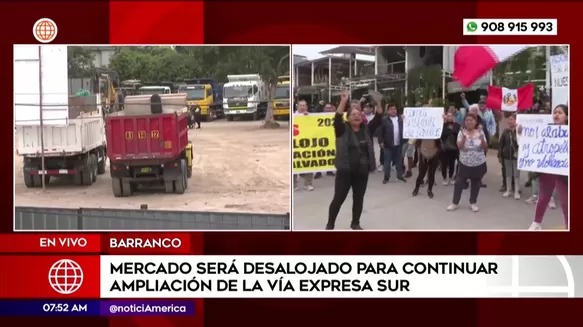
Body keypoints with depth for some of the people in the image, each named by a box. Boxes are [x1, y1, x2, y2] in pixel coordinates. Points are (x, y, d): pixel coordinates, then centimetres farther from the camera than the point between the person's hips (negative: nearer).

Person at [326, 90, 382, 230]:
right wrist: (343, 101, -29)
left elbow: (378, 118, 3)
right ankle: (330, 225, 11)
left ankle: (355, 223, 26)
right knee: (338, 199, 0)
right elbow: (337, 118, -20)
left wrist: (378, 103, -11)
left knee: (358, 199, 11)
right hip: (345, 171, -4)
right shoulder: (343, 129, -3)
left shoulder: (366, 130, 8)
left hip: (362, 171, 4)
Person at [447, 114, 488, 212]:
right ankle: (455, 203, 11)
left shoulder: (480, 132, -2)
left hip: (479, 163, 1)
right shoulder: (462, 132, -4)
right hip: (464, 163, -1)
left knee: (476, 183, 9)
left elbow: (485, 147, -5)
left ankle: (473, 203, 21)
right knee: (459, 182, 1)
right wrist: (464, 137, -28)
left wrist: (482, 138, -23)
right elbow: (459, 146, -13)